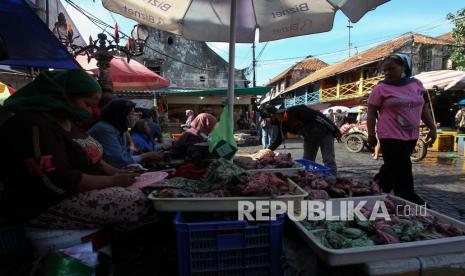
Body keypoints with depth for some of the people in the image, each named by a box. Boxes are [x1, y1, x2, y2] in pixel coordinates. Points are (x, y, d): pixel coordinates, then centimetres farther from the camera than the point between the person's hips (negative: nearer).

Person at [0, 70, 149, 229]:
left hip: (84, 190, 10)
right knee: (137, 202, -22)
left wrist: (117, 173, 1)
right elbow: (58, 183, -27)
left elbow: (89, 159, 17)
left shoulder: (67, 121, 11)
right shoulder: (33, 126, -20)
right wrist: (112, 181, -19)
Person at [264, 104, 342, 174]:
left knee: (329, 161, -8)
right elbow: (279, 139, 9)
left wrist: (334, 129, -24)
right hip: (309, 137, 8)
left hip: (324, 133, -7)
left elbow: (317, 115, -27)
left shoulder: (295, 111, -30)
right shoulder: (282, 124, -4)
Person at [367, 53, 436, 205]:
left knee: (393, 169, 16)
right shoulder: (381, 88, -6)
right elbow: (371, 112, -5)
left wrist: (432, 128, 12)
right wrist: (371, 134, -9)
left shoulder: (417, 84, 8)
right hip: (391, 137, -5)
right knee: (402, 175, -3)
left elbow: (424, 108, 16)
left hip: (411, 136, 6)